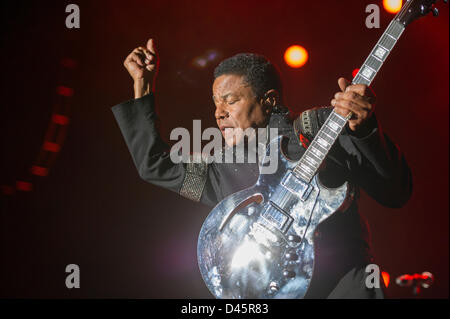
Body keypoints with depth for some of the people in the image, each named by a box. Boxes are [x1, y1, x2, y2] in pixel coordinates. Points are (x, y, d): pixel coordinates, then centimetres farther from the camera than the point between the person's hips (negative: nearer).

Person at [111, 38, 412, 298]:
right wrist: (143, 84, 25)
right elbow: (153, 164, 26)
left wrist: (365, 129, -19)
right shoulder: (224, 172, 17)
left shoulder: (319, 125, 5)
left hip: (343, 279, -3)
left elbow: (396, 193, -1)